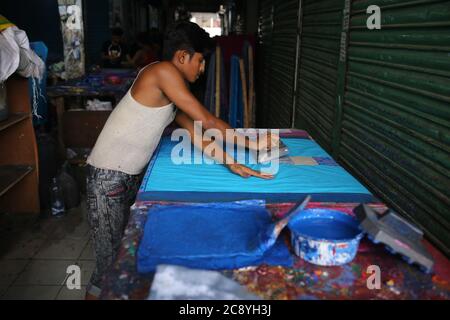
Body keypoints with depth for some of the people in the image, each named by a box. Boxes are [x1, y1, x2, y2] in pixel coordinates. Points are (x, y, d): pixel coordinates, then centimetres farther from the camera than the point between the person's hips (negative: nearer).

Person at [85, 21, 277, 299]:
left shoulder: (171, 94, 13)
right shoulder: (162, 71, -15)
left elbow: (196, 133, 8)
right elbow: (206, 121, -15)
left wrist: (232, 163, -4)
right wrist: (249, 142, -4)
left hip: (132, 176, 9)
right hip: (108, 177, -9)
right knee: (110, 260, -1)